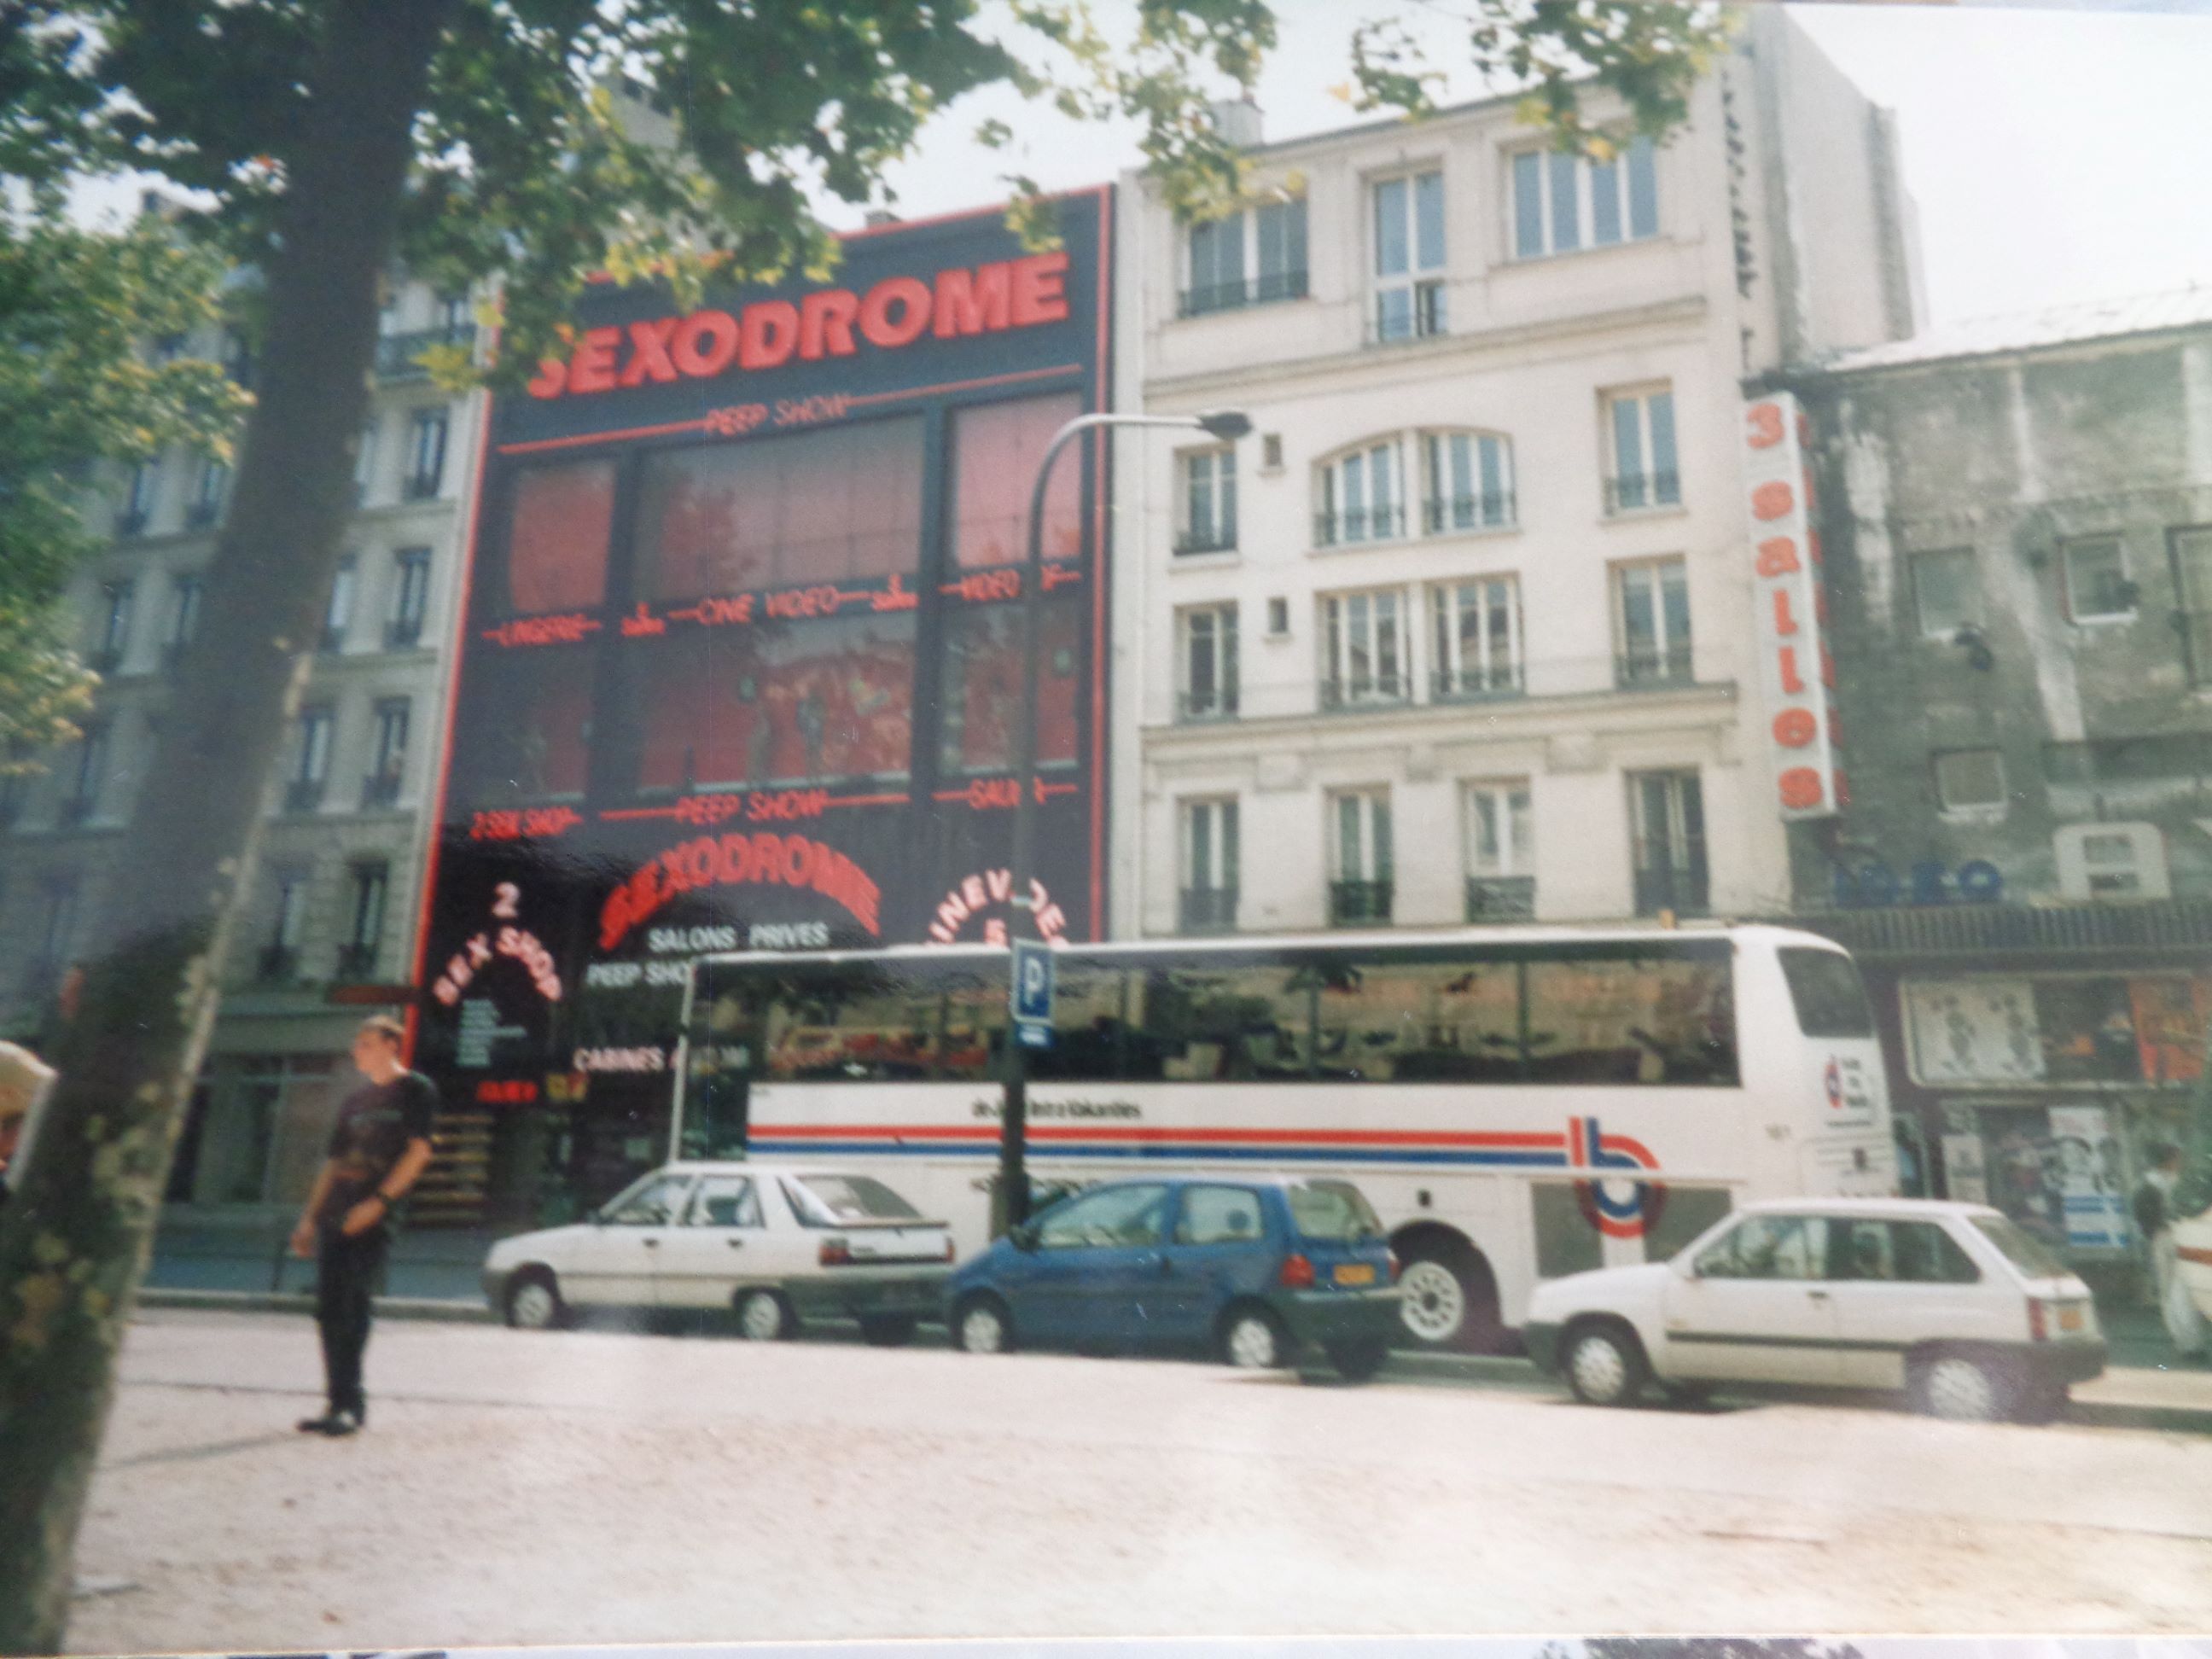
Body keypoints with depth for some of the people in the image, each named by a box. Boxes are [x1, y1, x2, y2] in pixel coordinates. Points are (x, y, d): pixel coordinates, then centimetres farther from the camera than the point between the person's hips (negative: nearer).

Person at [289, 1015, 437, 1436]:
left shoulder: (415, 1090, 0)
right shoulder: (356, 1100, 21)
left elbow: (419, 1151, -9)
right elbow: (334, 1163, 23)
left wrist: (379, 1201, -17)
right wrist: (309, 1217, 16)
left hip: (374, 1217, -7)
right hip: (336, 1215, 7)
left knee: (352, 1304, -12)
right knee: (329, 1308, 5)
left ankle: (350, 1405, -8)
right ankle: (340, 1403, 13)